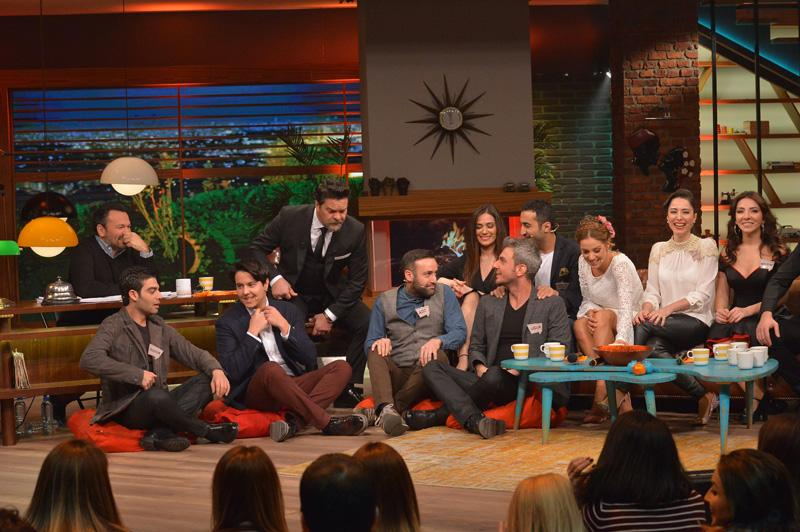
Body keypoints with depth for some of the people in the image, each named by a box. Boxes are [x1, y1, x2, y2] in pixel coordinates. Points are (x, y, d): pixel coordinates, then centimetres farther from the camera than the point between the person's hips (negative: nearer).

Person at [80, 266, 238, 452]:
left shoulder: (160, 327, 17)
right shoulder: (114, 326, -3)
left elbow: (194, 353, 15)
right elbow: (89, 359, -21)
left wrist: (216, 370, -8)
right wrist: (137, 375, -22)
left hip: (157, 402, 7)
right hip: (125, 408, -7)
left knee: (206, 381, -12)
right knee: (157, 396, -37)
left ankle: (161, 432, -30)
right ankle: (207, 431, -14)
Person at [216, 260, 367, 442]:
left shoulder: (288, 311, 12)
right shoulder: (227, 323, 1)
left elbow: (310, 359, 5)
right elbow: (232, 372, -11)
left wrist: (284, 327, -6)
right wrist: (252, 332, -12)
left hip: (295, 386, 5)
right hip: (255, 392, -5)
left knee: (341, 367, -16)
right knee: (270, 368, -36)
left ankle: (296, 421, -38)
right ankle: (327, 422, -35)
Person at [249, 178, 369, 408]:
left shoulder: (355, 230, -13)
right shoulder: (289, 217, -16)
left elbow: (357, 280, -6)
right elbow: (256, 249, -4)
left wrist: (329, 315, -15)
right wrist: (275, 278, -22)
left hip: (332, 294, 2)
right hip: (294, 292, -2)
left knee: (368, 324, -22)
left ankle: (348, 389, -14)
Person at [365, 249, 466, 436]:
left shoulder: (444, 294, 10)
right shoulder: (385, 301, 11)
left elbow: (459, 332, -2)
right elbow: (369, 344, 7)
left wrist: (437, 340, -24)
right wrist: (380, 342, -18)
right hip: (395, 375, 1)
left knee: (437, 355, -32)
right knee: (376, 352, -27)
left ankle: (386, 411, -36)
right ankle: (387, 409, -53)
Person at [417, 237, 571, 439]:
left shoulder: (552, 305, 7)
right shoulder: (488, 304, 21)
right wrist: (479, 366, 0)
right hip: (490, 381, 5)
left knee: (494, 375, -39)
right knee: (432, 367, -15)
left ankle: (440, 415, -16)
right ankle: (474, 420, -37)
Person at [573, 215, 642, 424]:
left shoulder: (621, 264, -22)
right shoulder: (583, 262, -3)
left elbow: (626, 306, -36)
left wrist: (621, 339, -53)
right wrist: (590, 312, -18)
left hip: (630, 323, -5)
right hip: (602, 324, 5)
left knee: (603, 316, -34)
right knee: (580, 324, -27)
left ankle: (602, 393, -36)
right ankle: (619, 397, -32)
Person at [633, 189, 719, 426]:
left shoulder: (706, 246, 1)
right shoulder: (659, 249, 15)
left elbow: (702, 295, -7)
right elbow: (652, 291, 11)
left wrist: (669, 308, -20)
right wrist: (647, 309, -13)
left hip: (697, 321, -4)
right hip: (665, 325, 4)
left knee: (643, 327, -31)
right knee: (655, 346, -34)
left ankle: (621, 392, -24)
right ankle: (704, 397, -22)